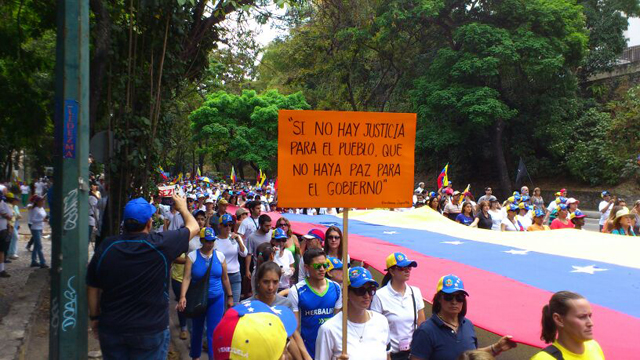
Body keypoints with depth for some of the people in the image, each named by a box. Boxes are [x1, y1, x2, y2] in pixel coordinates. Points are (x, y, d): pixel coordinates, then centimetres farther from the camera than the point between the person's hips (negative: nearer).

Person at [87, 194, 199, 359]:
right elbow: (193, 227, -1)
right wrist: (183, 208, 18)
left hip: (111, 328, 3)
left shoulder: (105, 246, -9)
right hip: (151, 330, -3)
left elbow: (92, 288, 2)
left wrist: (95, 317, 17)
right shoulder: (160, 245, -17)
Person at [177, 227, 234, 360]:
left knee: (214, 331, -2)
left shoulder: (220, 256, -2)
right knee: (197, 330, 16)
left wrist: (230, 296, 9)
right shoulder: (192, 256, -8)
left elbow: (225, 278, 6)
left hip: (217, 299, 1)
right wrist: (183, 296, -29)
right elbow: (187, 278, -16)